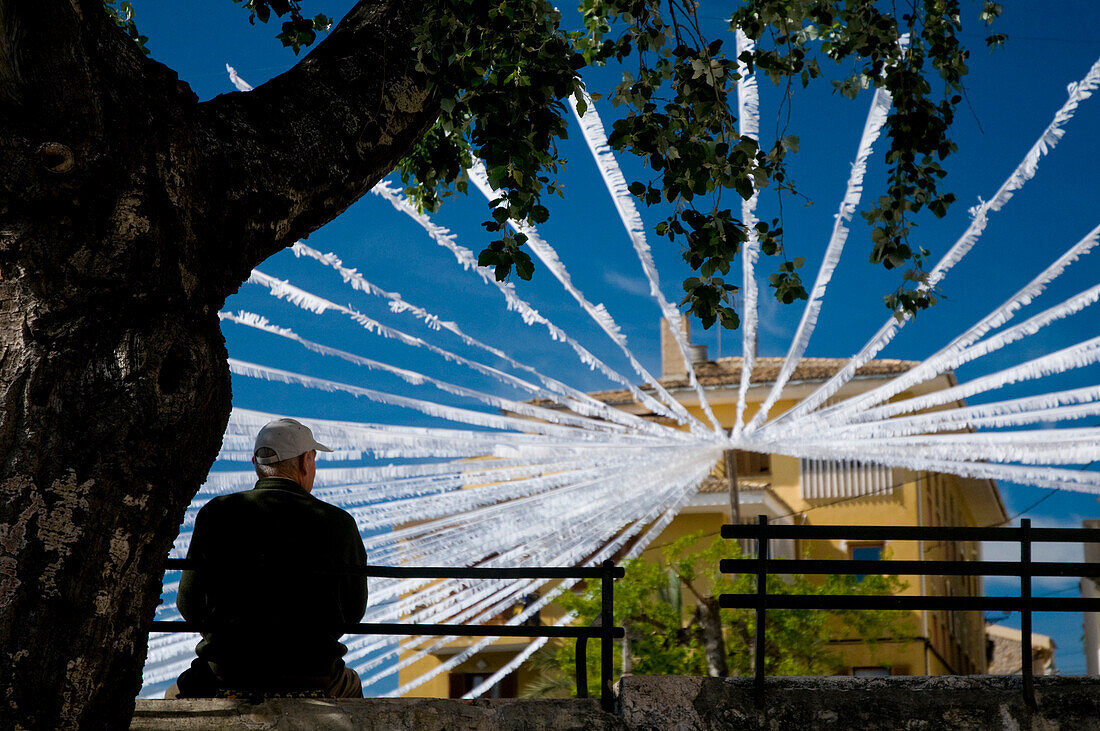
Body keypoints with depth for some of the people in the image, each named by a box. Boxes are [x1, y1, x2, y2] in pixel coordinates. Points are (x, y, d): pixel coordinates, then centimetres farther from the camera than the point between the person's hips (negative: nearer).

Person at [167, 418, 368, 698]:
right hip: (314, 682, 0)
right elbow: (353, 611, 3)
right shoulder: (339, 523, -6)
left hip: (227, 679, 0)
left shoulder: (216, 514, -5)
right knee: (350, 687, 36)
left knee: (175, 697, 33)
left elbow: (189, 604, 0)